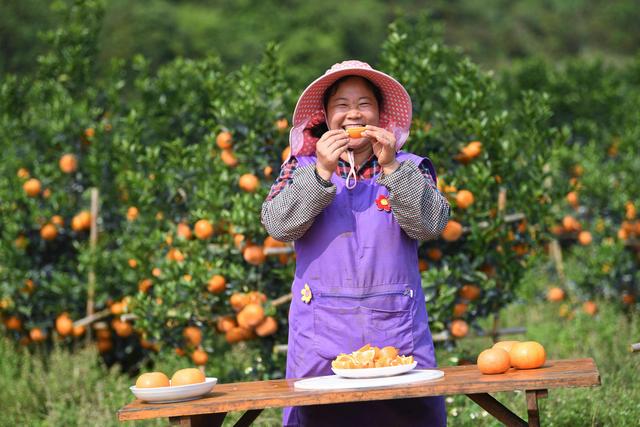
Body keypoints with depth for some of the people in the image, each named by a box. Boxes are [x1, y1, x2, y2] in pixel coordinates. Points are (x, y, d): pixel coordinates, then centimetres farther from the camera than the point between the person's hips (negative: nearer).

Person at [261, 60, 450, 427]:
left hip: (396, 329, 0)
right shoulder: (302, 167, 10)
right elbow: (278, 226, -5)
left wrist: (391, 167, -15)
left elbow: (430, 224, -6)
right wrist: (322, 173, -15)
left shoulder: (409, 167, 11)